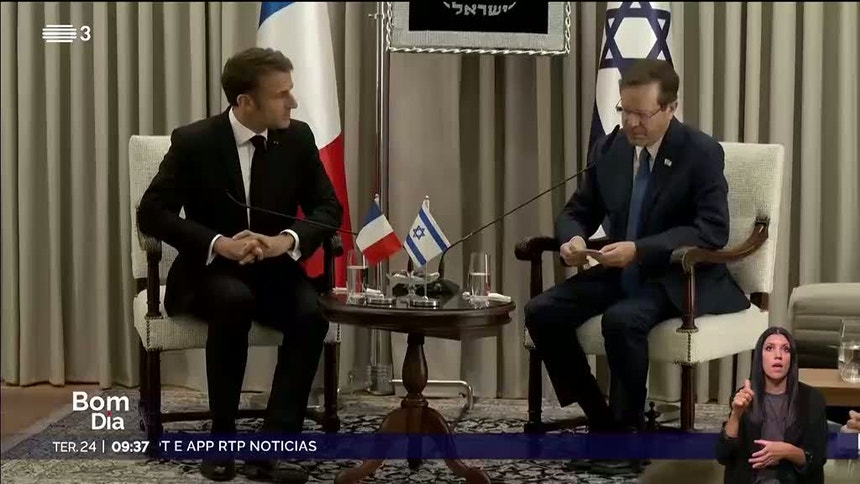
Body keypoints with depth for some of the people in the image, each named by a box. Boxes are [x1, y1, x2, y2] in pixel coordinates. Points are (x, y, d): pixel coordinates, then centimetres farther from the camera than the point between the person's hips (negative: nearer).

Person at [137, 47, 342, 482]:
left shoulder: (298, 138, -1)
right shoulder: (194, 141, -10)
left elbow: (328, 209, 2)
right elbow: (152, 213, -13)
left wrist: (288, 239, -21)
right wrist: (220, 244, -27)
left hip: (274, 268, 3)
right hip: (210, 271, -3)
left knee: (312, 313, -29)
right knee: (235, 301, -37)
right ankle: (221, 438, -22)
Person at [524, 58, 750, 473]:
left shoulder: (702, 152, -12)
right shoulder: (608, 150, 4)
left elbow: (712, 230, -20)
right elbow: (577, 212, 12)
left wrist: (639, 250, -31)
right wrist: (572, 238, -14)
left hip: (677, 277, -6)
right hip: (619, 271, 6)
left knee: (622, 320, -35)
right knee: (541, 312, -14)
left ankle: (629, 426, -13)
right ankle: (600, 418, -1)